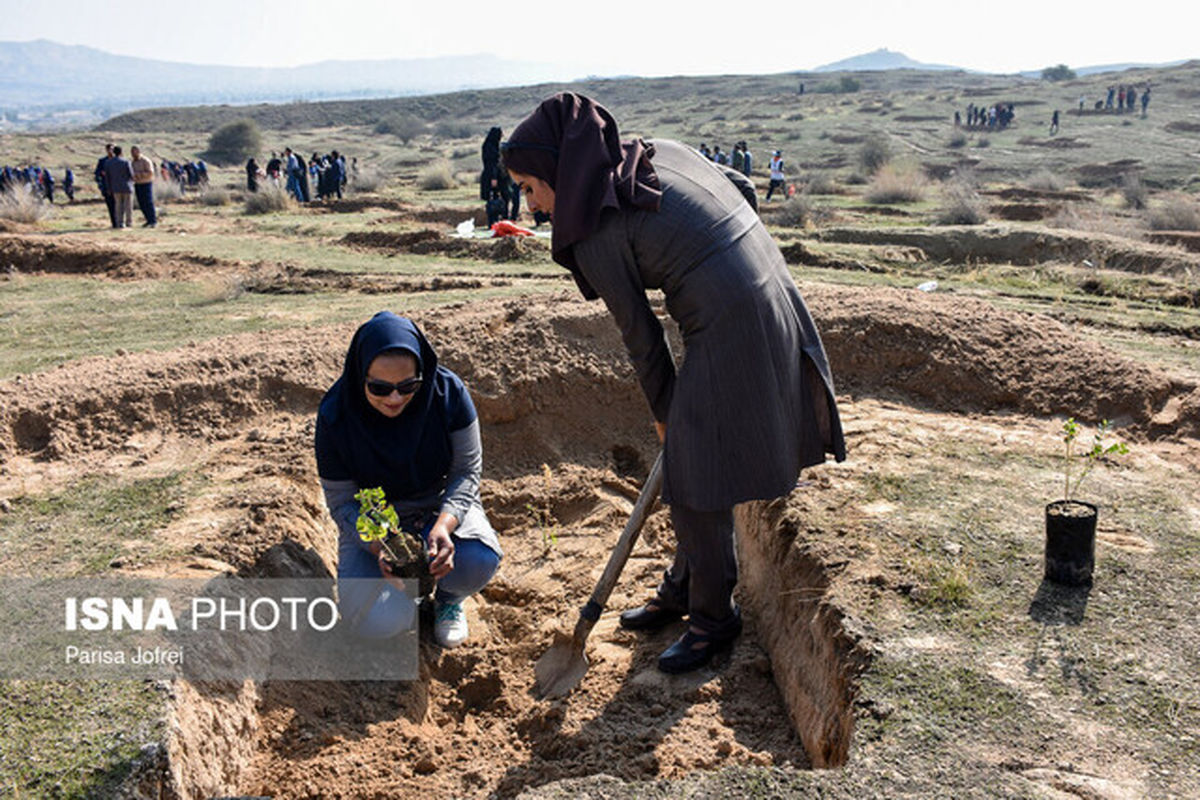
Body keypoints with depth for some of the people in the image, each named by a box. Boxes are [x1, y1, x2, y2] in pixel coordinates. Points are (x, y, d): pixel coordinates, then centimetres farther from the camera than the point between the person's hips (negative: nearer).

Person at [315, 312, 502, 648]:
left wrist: (444, 526, -31)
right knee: (378, 621, -26)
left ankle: (448, 599, 5)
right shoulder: (335, 415, -20)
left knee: (480, 560, -33)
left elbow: (467, 470, -12)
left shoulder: (447, 391, -20)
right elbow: (341, 502, -12)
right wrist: (379, 547, -31)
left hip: (441, 507, 1)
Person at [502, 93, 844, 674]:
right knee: (691, 468, 20)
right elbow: (745, 192, 16)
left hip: (731, 338, -9)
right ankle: (680, 591, 36)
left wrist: (663, 413, 9)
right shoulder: (660, 151, 9)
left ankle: (714, 616, 23)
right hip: (773, 301, 9)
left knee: (695, 489, 5)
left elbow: (640, 335, -5)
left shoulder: (597, 230, -12)